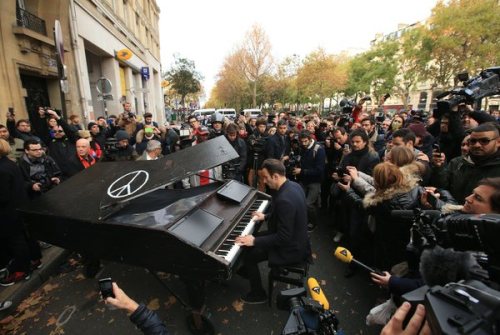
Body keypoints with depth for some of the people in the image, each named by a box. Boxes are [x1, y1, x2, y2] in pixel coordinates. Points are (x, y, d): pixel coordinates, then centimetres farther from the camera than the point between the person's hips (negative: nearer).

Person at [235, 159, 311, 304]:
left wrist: (255, 241, -24)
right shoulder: (293, 186, -3)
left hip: (291, 248, -9)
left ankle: (258, 294, 19)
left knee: (248, 255, -2)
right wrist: (266, 216, 14)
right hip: (295, 239, 10)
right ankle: (247, 271, 39)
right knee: (255, 236, 18)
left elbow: (284, 238, -30)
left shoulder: (284, 199, -33)